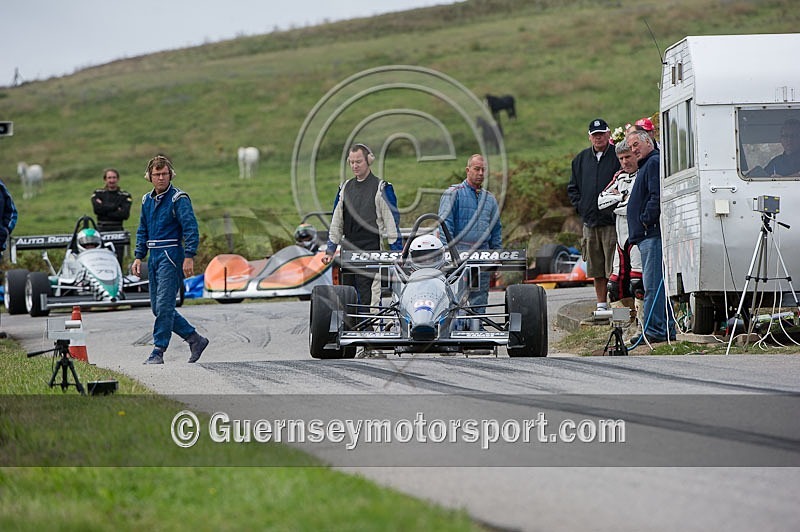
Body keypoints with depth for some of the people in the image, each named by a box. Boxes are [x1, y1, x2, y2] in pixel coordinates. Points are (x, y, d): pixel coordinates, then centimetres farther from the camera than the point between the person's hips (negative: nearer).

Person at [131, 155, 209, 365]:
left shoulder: (178, 198, -8)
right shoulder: (147, 200, 14)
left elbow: (191, 228, -14)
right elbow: (142, 231, 22)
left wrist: (189, 257, -22)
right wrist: (139, 257, 13)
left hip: (171, 256, -8)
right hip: (154, 257, 8)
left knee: (164, 305, -12)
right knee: (158, 307, 8)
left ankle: (159, 351, -10)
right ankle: (195, 339, 19)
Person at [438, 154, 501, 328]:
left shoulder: (490, 198, 17)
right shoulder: (454, 194, 1)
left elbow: (496, 229, 22)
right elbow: (445, 223, -7)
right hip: (458, 253, -5)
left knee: (480, 300, 3)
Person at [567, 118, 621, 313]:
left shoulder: (618, 156, -3)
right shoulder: (581, 159, 14)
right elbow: (572, 187, 21)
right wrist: (580, 207, 8)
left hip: (612, 221, -5)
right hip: (590, 221, 5)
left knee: (613, 267, -8)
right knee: (596, 268, 9)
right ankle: (601, 305, 15)